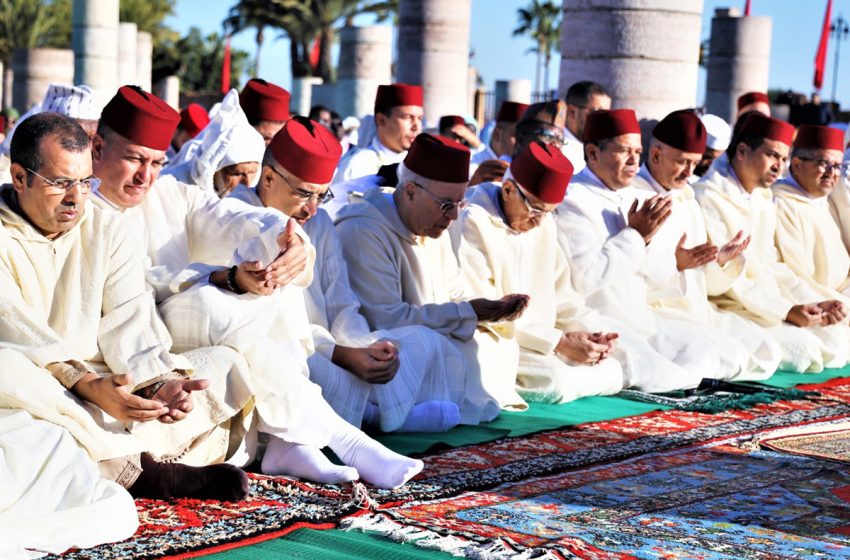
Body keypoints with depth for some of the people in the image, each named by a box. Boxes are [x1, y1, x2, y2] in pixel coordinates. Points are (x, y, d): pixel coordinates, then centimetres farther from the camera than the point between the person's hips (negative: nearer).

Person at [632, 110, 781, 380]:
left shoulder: (686, 199, 20)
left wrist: (720, 260, 0)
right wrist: (675, 265, -25)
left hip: (698, 309, 9)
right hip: (657, 313, -9)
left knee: (766, 350, -2)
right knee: (730, 356, -26)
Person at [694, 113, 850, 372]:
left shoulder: (764, 199, 15)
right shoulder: (708, 197, -13)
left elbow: (770, 266, 15)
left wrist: (816, 303, -1)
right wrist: (786, 311, -22)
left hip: (768, 303, 9)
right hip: (726, 308, -9)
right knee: (802, 347, -24)